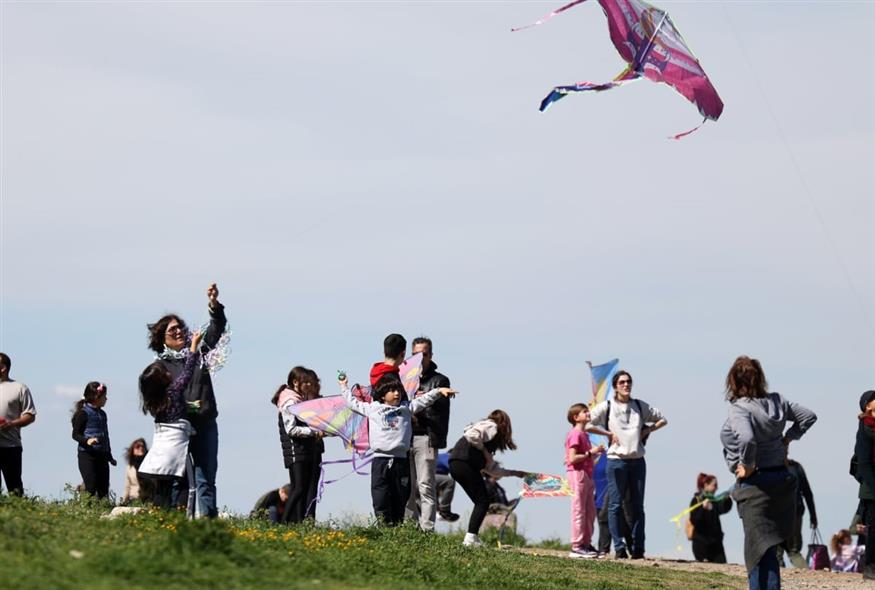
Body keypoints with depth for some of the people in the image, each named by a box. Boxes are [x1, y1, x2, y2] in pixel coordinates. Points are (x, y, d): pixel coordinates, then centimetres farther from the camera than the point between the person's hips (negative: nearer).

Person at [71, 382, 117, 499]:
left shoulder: (102, 414, 15)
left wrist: (110, 456, 26)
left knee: (103, 489, 4)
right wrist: (87, 441, -29)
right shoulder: (83, 413, -7)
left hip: (102, 455, 7)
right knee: (91, 488, -11)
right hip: (87, 455, -7)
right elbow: (75, 434, -10)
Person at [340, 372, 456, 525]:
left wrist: (439, 391, -3)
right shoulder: (372, 408, 10)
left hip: (401, 460, 2)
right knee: (381, 501, -6)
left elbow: (424, 400, 10)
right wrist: (344, 386, 31)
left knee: (400, 501, 4)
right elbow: (353, 402, 23)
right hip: (380, 460, -2)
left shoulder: (406, 408, 13)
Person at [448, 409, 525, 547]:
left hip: (456, 464, 9)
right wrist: (483, 449, -6)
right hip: (464, 462, -9)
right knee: (483, 501, -6)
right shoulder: (491, 427, 1)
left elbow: (491, 468, 30)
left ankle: (473, 538, 10)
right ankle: (470, 538, -13)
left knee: (481, 502, 13)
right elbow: (472, 435, -20)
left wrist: (513, 473, 35)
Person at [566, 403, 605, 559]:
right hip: (577, 474, -10)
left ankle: (586, 544, 18)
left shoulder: (584, 434, 18)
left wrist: (595, 452, 9)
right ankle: (576, 547, -5)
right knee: (579, 511, -7)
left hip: (586, 475, 10)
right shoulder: (575, 434, -12)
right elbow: (572, 458, -19)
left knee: (590, 512, 12)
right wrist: (590, 453, -17)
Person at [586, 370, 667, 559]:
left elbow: (662, 420, 19)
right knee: (615, 505, -5)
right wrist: (609, 433, -7)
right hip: (616, 460, -3)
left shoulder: (640, 406, 10)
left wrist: (647, 430, 5)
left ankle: (638, 549, 7)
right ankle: (619, 548, -2)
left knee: (637, 506, 4)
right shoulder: (607, 406, 1)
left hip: (637, 460, 3)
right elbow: (587, 425, -3)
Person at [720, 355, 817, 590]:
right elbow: (809, 416, 13)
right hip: (782, 478, 7)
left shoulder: (739, 409, -18)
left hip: (755, 483, -7)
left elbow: (747, 439, -35)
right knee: (768, 546, 18)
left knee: (760, 549, -2)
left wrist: (747, 465, -20)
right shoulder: (776, 401, 3)